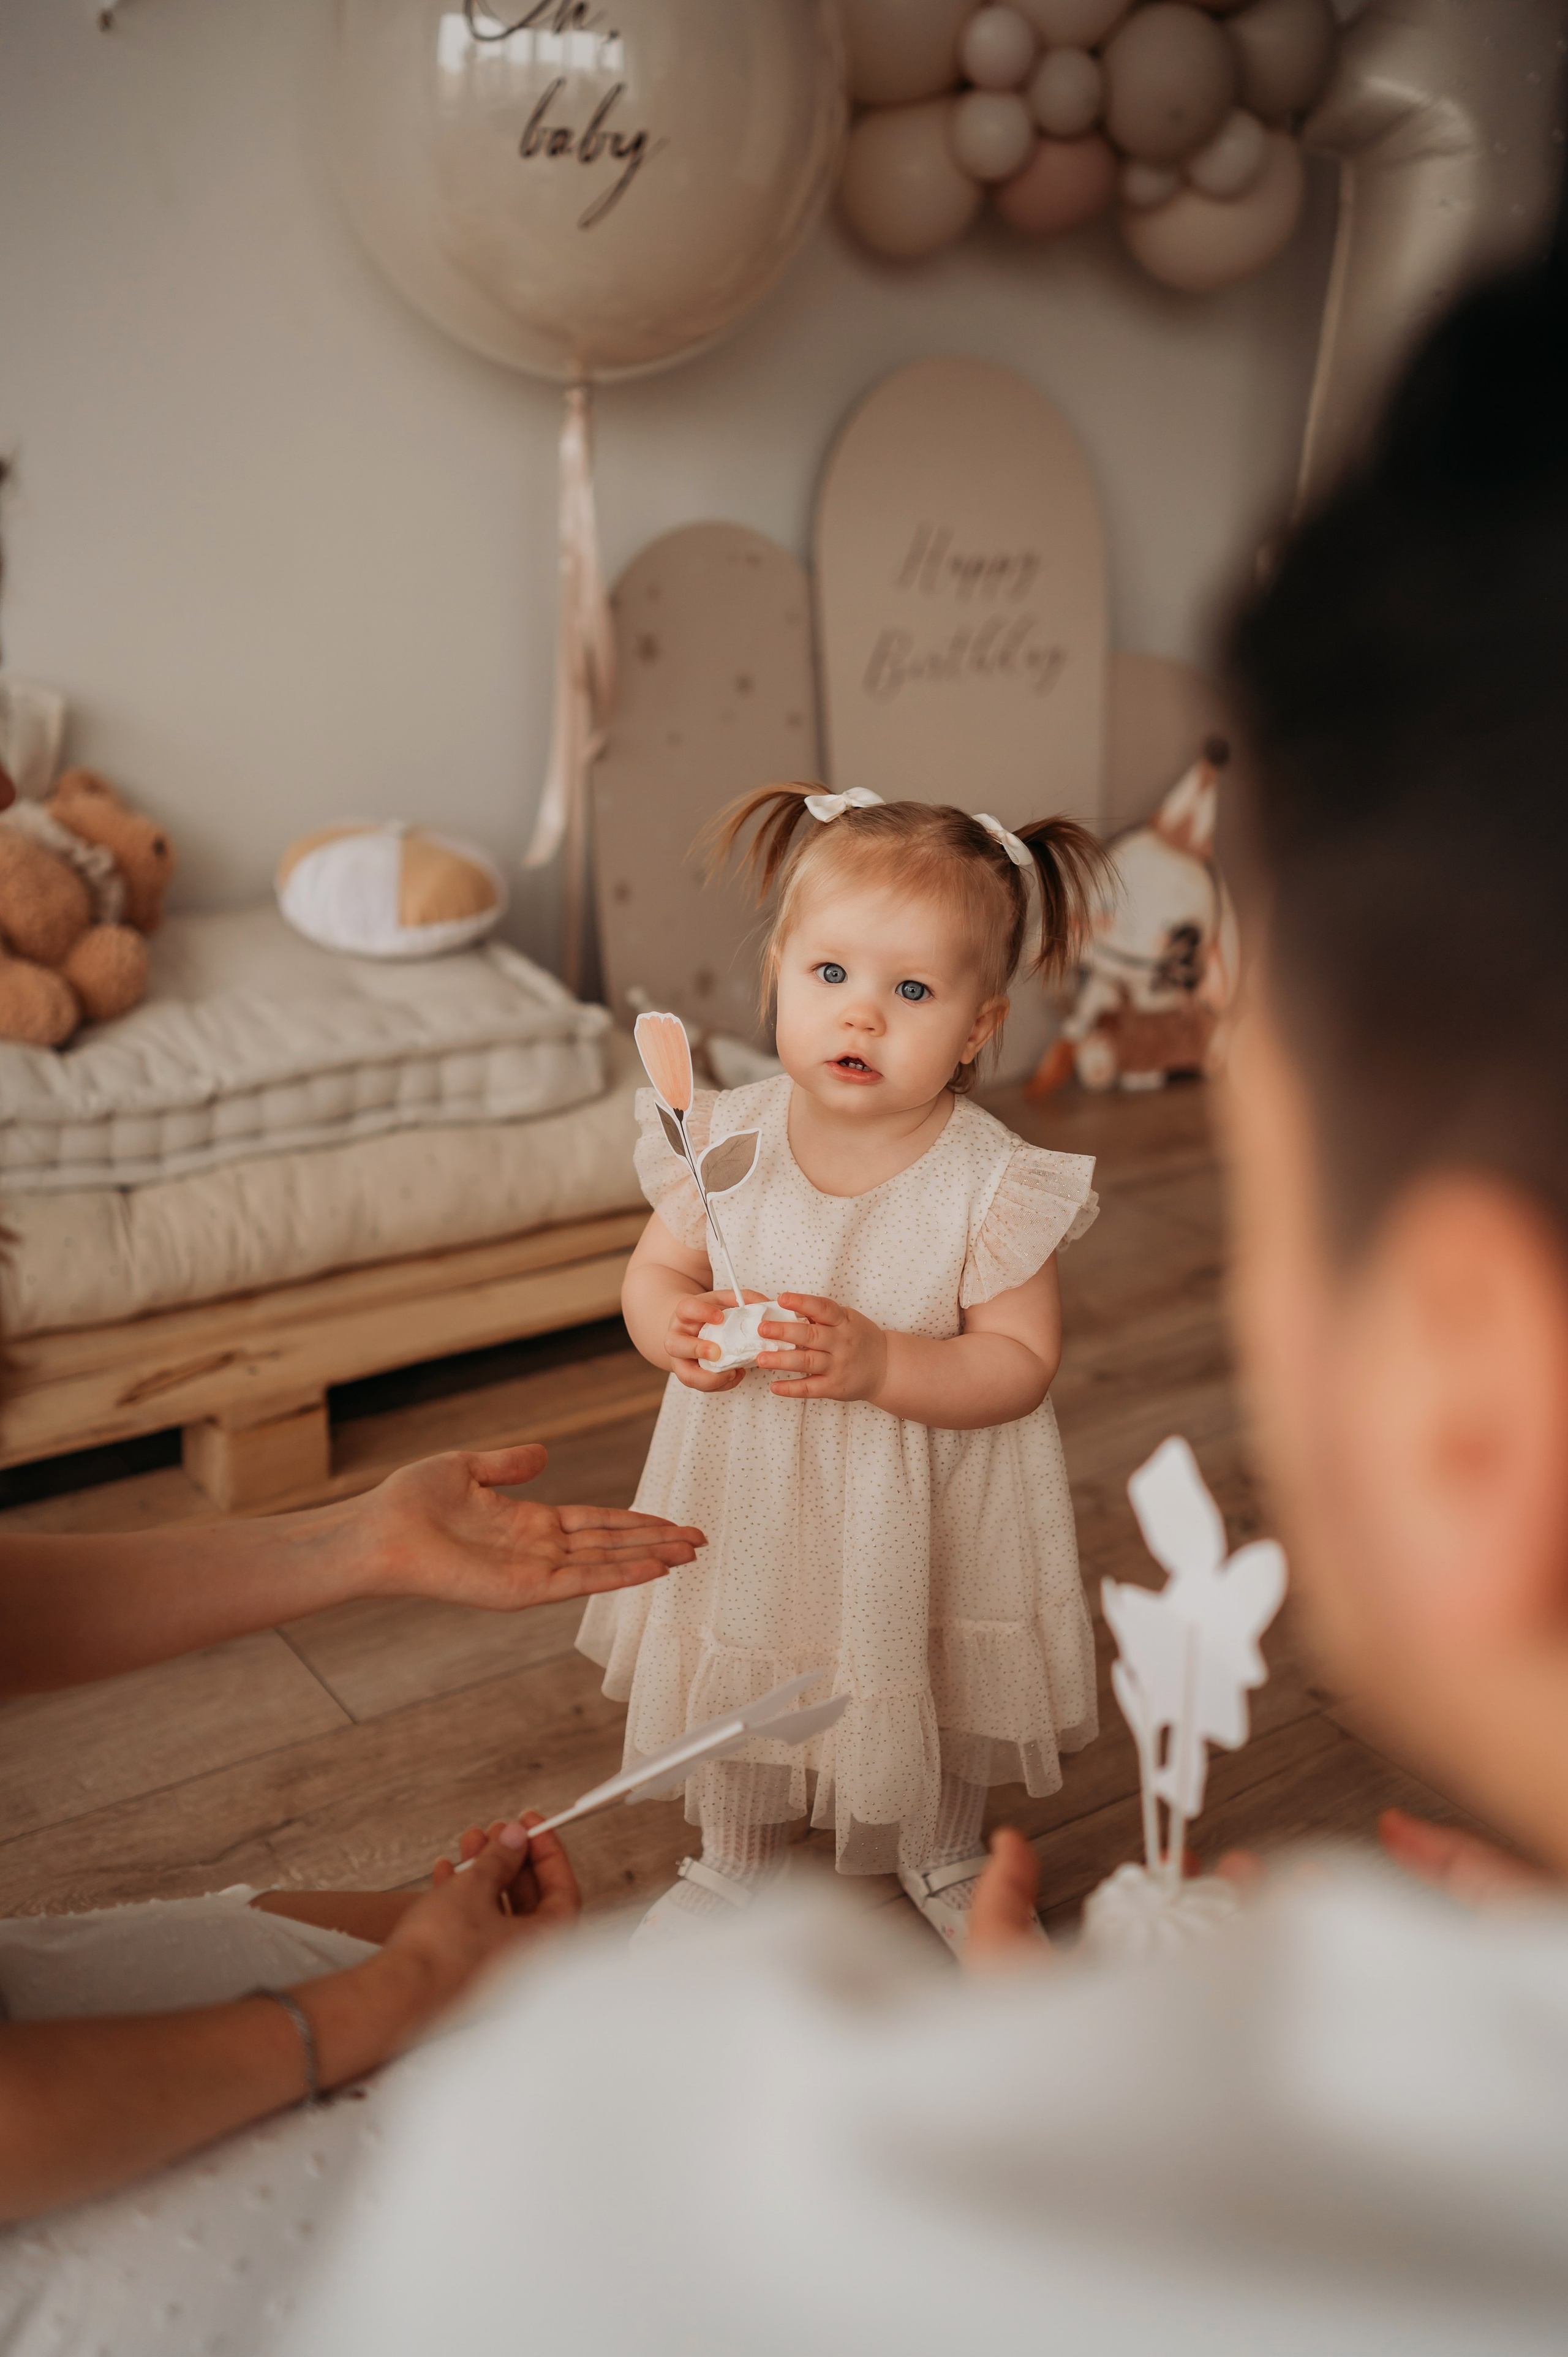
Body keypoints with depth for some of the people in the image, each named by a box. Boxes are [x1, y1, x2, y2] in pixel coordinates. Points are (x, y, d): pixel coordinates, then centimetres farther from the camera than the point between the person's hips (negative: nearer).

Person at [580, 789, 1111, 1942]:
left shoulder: (992, 1184, -23)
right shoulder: (725, 1139, -15)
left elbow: (1022, 1362, -20)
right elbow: (654, 1272, -3)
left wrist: (880, 1362, -34)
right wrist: (677, 1325, -26)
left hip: (926, 1513, -2)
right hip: (751, 1499, 3)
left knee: (943, 1687, 22)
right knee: (736, 1680, 23)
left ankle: (945, 1857, 55)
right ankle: (738, 1859, 54)